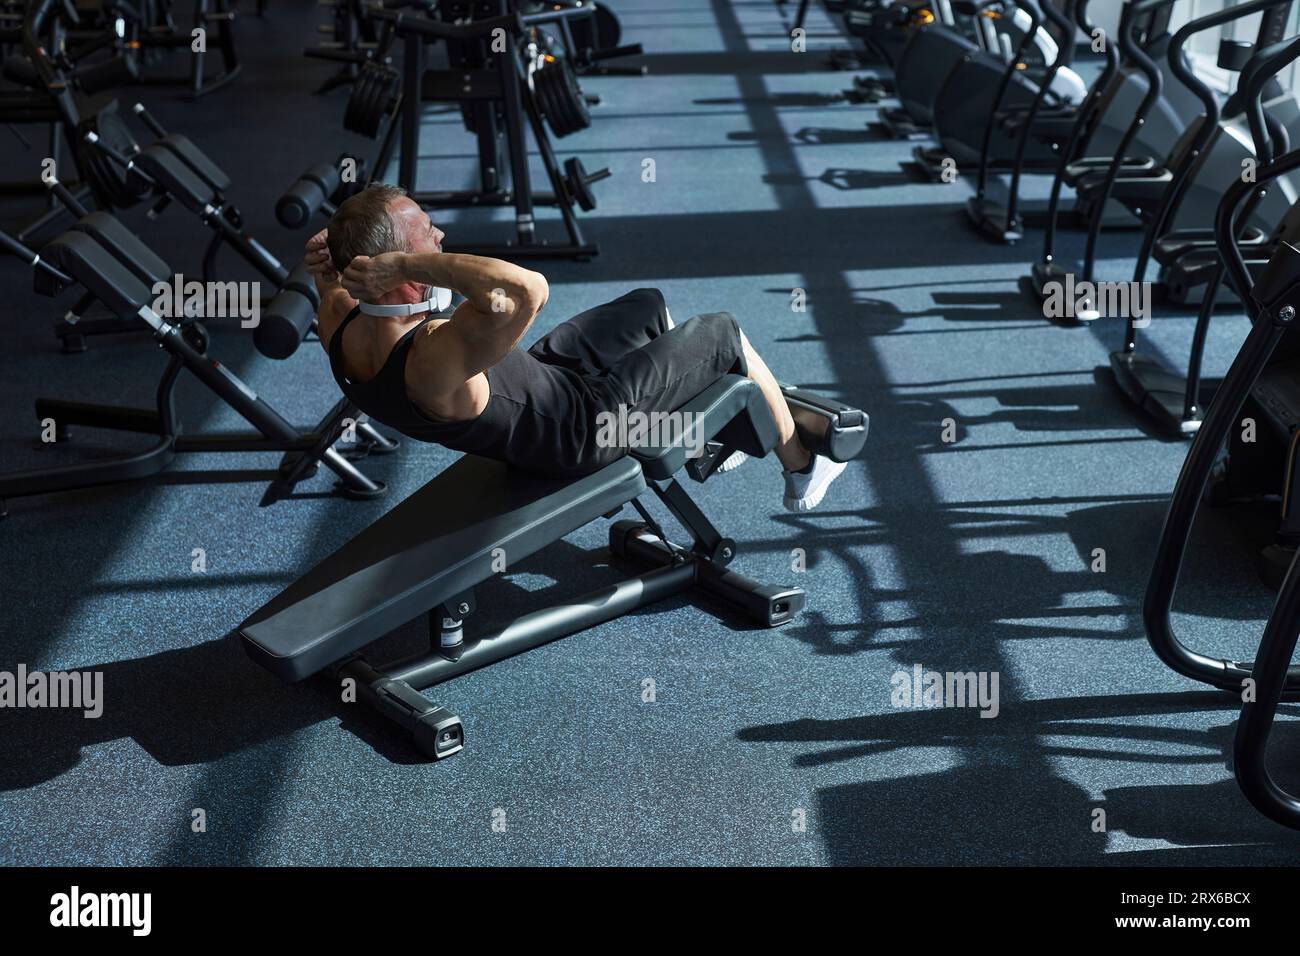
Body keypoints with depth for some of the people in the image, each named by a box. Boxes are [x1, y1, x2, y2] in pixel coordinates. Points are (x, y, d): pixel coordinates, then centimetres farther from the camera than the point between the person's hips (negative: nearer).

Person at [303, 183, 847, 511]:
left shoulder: (340, 328, -19)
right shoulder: (432, 363, -44)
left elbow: (335, 279, 5)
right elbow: (527, 291, -60)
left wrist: (327, 262, -18)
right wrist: (405, 263, -52)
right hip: (584, 426, -8)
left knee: (649, 307, 26)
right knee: (722, 334, 9)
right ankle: (803, 471, 33)